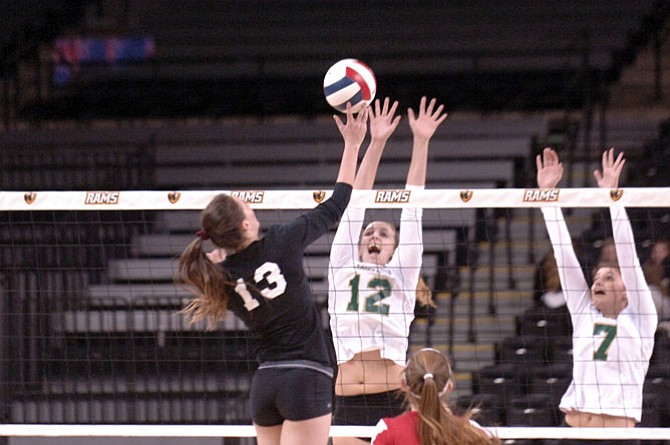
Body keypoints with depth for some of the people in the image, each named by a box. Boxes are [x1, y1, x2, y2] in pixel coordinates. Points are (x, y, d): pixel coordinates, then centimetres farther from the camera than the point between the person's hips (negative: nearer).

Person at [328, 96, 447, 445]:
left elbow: (412, 209, 9)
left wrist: (421, 143, 7)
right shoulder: (343, 269, 15)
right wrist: (375, 144, 9)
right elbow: (354, 205, 13)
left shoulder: (401, 275, 12)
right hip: (349, 403, 2)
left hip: (395, 401, -2)